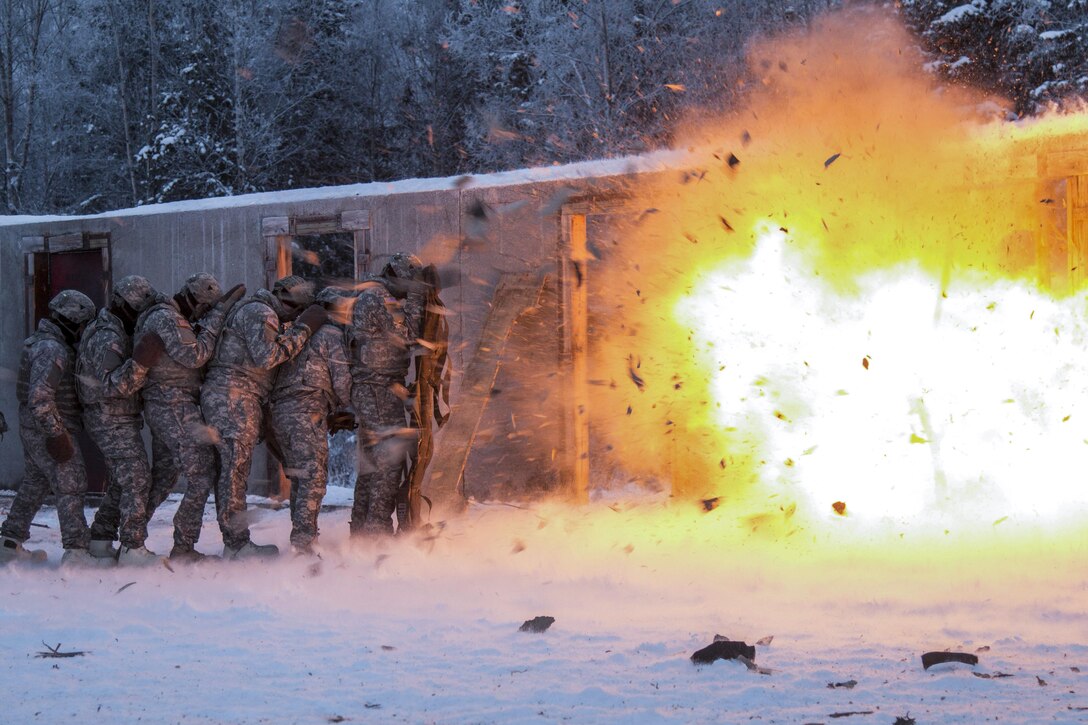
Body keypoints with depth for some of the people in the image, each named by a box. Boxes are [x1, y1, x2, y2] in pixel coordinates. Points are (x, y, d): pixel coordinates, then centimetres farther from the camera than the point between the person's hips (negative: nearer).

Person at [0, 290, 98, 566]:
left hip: (32, 429, 10)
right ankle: (76, 550, -10)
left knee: (35, 482, 20)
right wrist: (56, 434, -25)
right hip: (46, 430, -10)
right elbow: (40, 396, -27)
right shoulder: (52, 350, -20)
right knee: (71, 486, -7)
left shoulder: (44, 343, 12)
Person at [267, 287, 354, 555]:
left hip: (278, 409, 8)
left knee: (300, 477, 16)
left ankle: (300, 536, 19)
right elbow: (342, 382, -5)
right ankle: (303, 539, -21)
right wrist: (341, 412, 13)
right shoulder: (332, 336, -1)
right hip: (306, 411, -8)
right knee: (314, 475, -12)